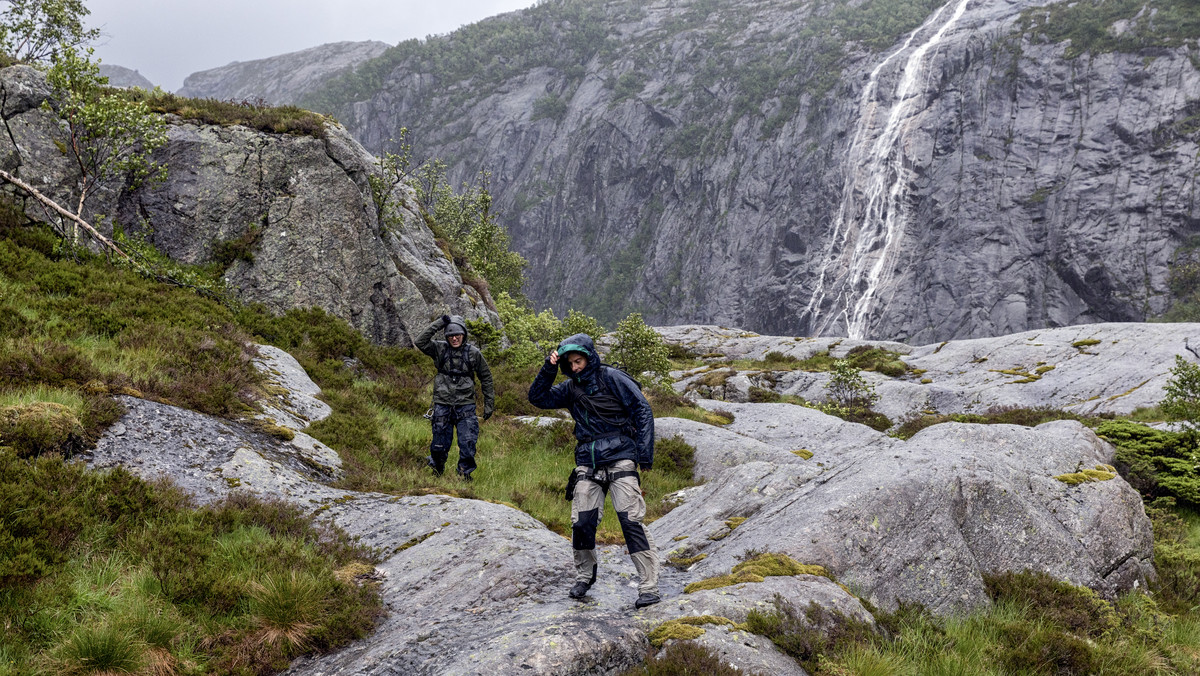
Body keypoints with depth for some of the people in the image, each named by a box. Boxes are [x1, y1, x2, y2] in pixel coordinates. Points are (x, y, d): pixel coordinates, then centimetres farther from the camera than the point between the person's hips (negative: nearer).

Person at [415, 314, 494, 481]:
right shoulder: (440, 349, 2)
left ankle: (465, 472, 10)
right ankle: (437, 467, 33)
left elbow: (486, 378, 9)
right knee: (439, 445, 6)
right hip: (442, 405, 0)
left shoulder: (473, 353, 1)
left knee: (468, 442, -9)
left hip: (465, 406, 0)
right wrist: (439, 323, -17)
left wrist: (489, 404, 7)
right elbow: (421, 342, -15)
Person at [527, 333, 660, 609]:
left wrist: (645, 456, -10)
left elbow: (643, 412, -5)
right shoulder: (571, 388, 13)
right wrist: (549, 369, -1)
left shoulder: (611, 378, -3)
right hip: (588, 464, 5)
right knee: (581, 522, -1)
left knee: (631, 520, -12)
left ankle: (649, 586, -9)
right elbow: (538, 398, 13)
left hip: (619, 459, -5)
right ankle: (584, 575, 22)